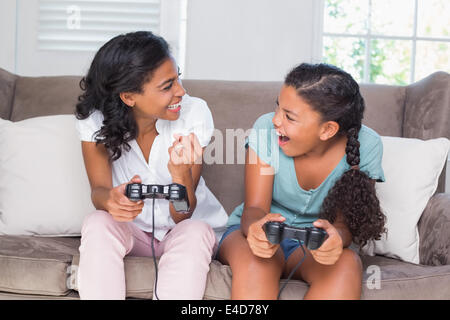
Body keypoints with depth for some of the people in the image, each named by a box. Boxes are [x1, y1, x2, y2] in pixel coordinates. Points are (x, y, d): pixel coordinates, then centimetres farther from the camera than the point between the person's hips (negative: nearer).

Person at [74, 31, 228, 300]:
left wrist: (181, 172, -40)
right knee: (97, 224, -31)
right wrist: (111, 200, -40)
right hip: (132, 229, 1)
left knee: (195, 233, -33)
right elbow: (99, 189, -15)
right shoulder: (95, 119, -15)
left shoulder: (195, 113, -19)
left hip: (189, 227, 0)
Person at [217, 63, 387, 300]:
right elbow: (254, 207, -17)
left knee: (347, 265, -33)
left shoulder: (365, 146, -14)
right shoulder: (266, 128, -16)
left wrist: (337, 237, -41)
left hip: (312, 244, 1)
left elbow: (347, 222, -14)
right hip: (258, 232, -1)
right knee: (254, 260, -36)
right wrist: (256, 227, -43)